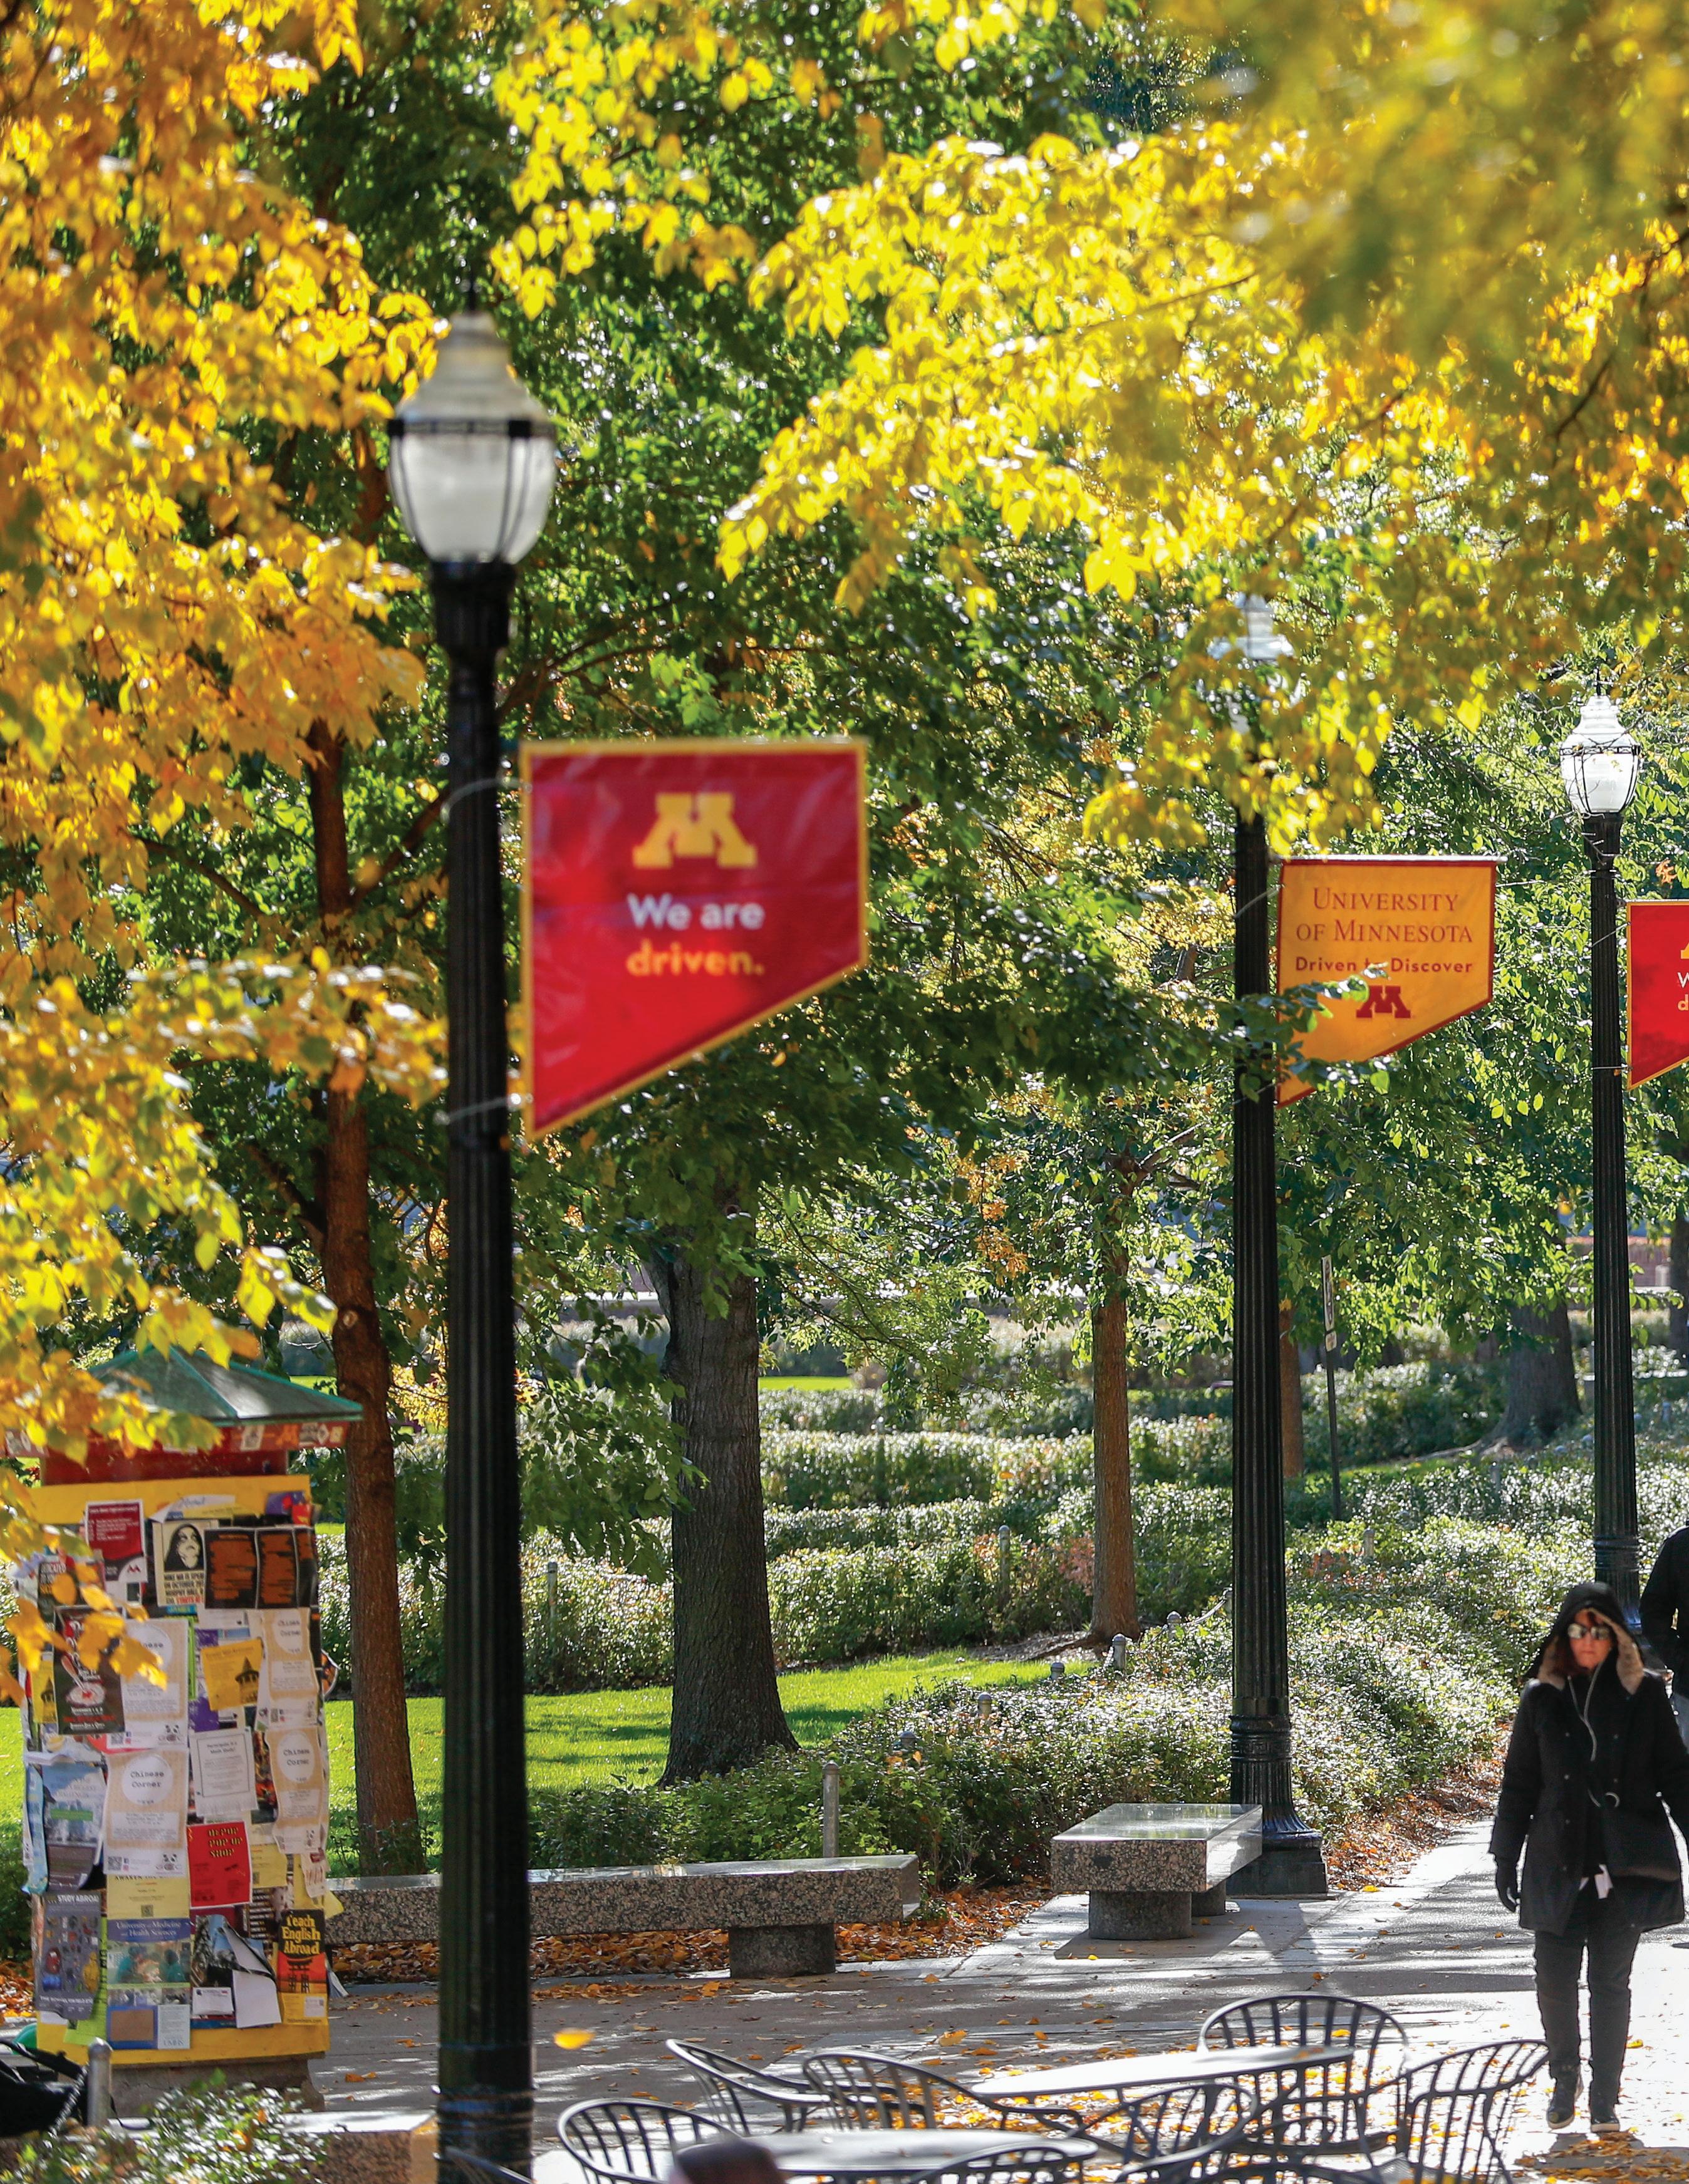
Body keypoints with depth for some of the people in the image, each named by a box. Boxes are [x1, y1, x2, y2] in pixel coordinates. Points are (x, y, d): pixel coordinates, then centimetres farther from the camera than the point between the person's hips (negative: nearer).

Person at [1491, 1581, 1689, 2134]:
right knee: (1555, 1979, -1)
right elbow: (1519, 1782, 8)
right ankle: (1564, 2080, 21)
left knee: (1611, 1982, 2)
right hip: (1558, 1861, 1)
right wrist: (1505, 1856, 6)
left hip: (1624, 1865, -1)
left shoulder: (1643, 1696, 2)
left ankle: (1604, 2099, 11)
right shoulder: (1544, 1699, 4)